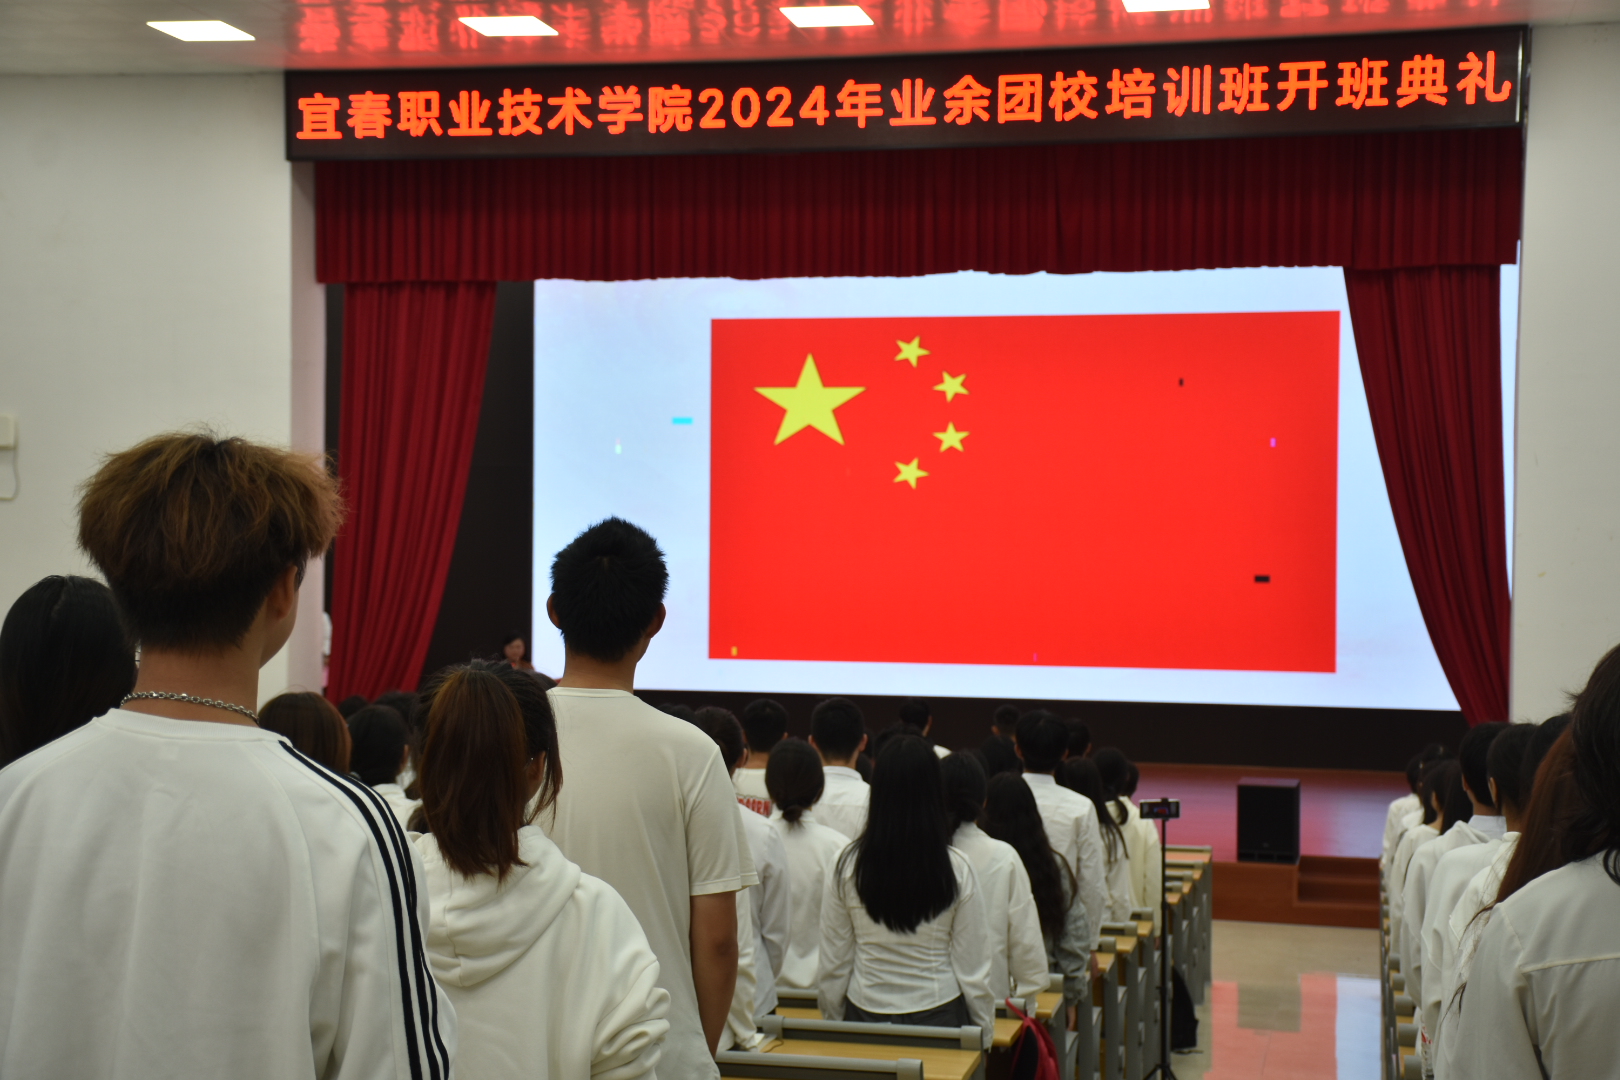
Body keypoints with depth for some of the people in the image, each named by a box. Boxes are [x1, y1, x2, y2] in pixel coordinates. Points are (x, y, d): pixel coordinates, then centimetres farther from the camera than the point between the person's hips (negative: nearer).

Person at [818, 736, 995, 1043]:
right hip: (939, 1016, -1)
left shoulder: (847, 866, -6)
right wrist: (984, 1036, 9)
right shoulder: (956, 868, -9)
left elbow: (832, 966, 0)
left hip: (865, 1017, 1)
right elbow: (974, 968, -4)